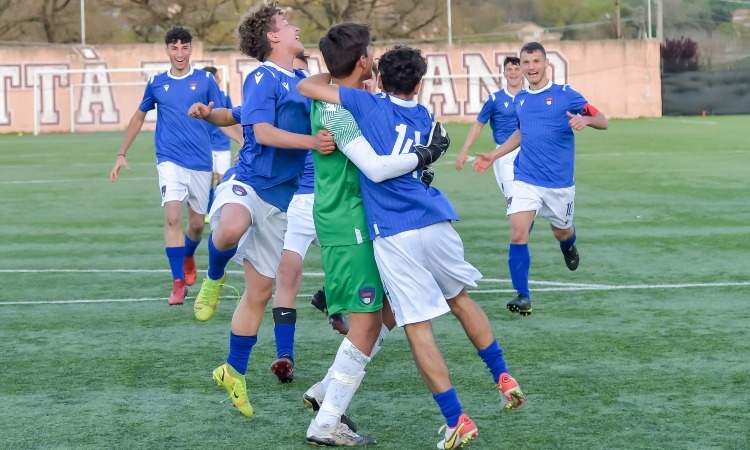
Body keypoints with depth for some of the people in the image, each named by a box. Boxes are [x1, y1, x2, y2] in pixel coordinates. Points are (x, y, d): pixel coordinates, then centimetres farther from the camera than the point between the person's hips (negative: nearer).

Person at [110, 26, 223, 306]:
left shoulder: (205, 80, 1)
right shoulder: (156, 83, 6)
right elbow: (139, 117, 18)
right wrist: (122, 154, 16)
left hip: (201, 162, 1)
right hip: (170, 160, -1)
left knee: (197, 223, 10)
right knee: (173, 217, -18)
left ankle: (188, 258, 43)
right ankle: (179, 283, -15)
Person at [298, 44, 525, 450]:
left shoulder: (368, 105, 2)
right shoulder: (425, 119, 17)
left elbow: (306, 86, 4)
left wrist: (332, 76, 24)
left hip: (392, 235, -4)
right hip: (436, 222, 4)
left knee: (417, 327, 0)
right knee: (460, 298, 27)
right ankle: (504, 379, 32)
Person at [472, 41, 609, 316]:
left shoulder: (564, 95, -7)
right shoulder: (520, 100, 7)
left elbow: (602, 121, -7)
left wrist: (584, 119, -29)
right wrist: (493, 156, 22)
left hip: (559, 182, -2)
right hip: (526, 179, 2)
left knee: (561, 233, 15)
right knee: (518, 235, -15)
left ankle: (568, 246, 54)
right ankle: (522, 296, -8)